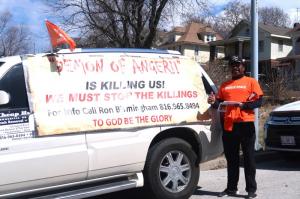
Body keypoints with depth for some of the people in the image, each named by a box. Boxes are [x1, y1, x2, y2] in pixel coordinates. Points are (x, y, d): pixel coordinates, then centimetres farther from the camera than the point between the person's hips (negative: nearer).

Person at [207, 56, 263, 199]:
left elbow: (259, 101, -2)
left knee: (248, 157, 1)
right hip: (228, 125, 4)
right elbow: (219, 102, 17)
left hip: (245, 124, -4)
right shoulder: (224, 85, 17)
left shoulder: (251, 82, 5)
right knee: (231, 158, 11)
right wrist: (214, 102, -5)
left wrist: (244, 105, -17)